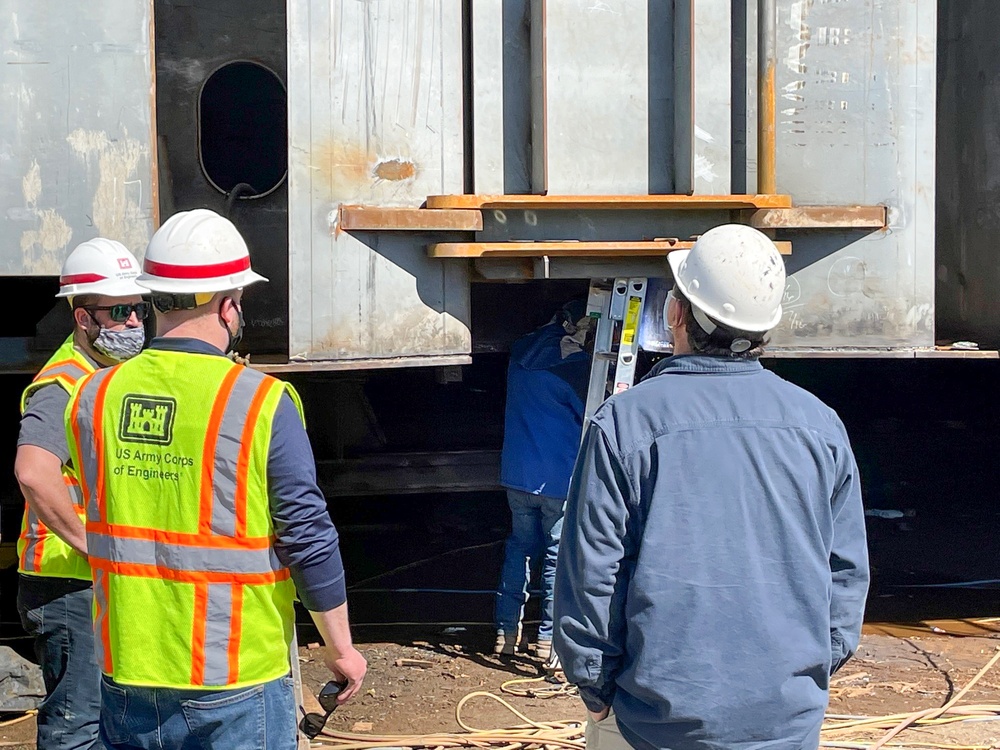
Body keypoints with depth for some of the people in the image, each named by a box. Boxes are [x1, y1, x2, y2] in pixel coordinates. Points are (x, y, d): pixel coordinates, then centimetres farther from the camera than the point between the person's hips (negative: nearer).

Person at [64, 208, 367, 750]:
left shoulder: (92, 397, -1)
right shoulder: (262, 403, -15)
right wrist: (341, 648, 0)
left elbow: (100, 529, 10)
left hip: (126, 674, 4)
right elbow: (309, 540, -11)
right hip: (235, 683, -4)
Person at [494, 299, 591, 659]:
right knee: (559, 555, 3)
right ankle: (548, 638, 6)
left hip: (517, 471, 6)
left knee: (519, 548, 17)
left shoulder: (521, 352, 7)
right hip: (560, 477, -6)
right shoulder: (574, 363, -14)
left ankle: (506, 632, 20)